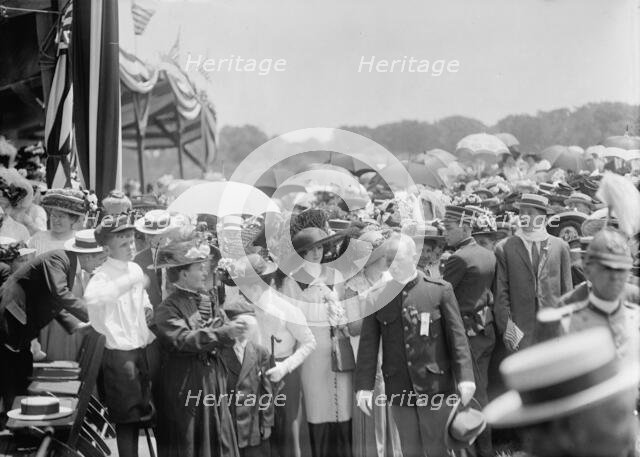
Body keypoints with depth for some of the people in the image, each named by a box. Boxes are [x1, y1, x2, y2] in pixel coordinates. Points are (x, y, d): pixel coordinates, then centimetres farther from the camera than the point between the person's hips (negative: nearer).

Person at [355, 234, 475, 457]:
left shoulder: (440, 290, -2)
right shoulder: (378, 297, 4)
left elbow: (457, 336, -3)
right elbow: (368, 345, 4)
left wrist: (464, 377, -11)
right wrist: (364, 386, -2)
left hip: (435, 386, -2)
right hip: (399, 388, 2)